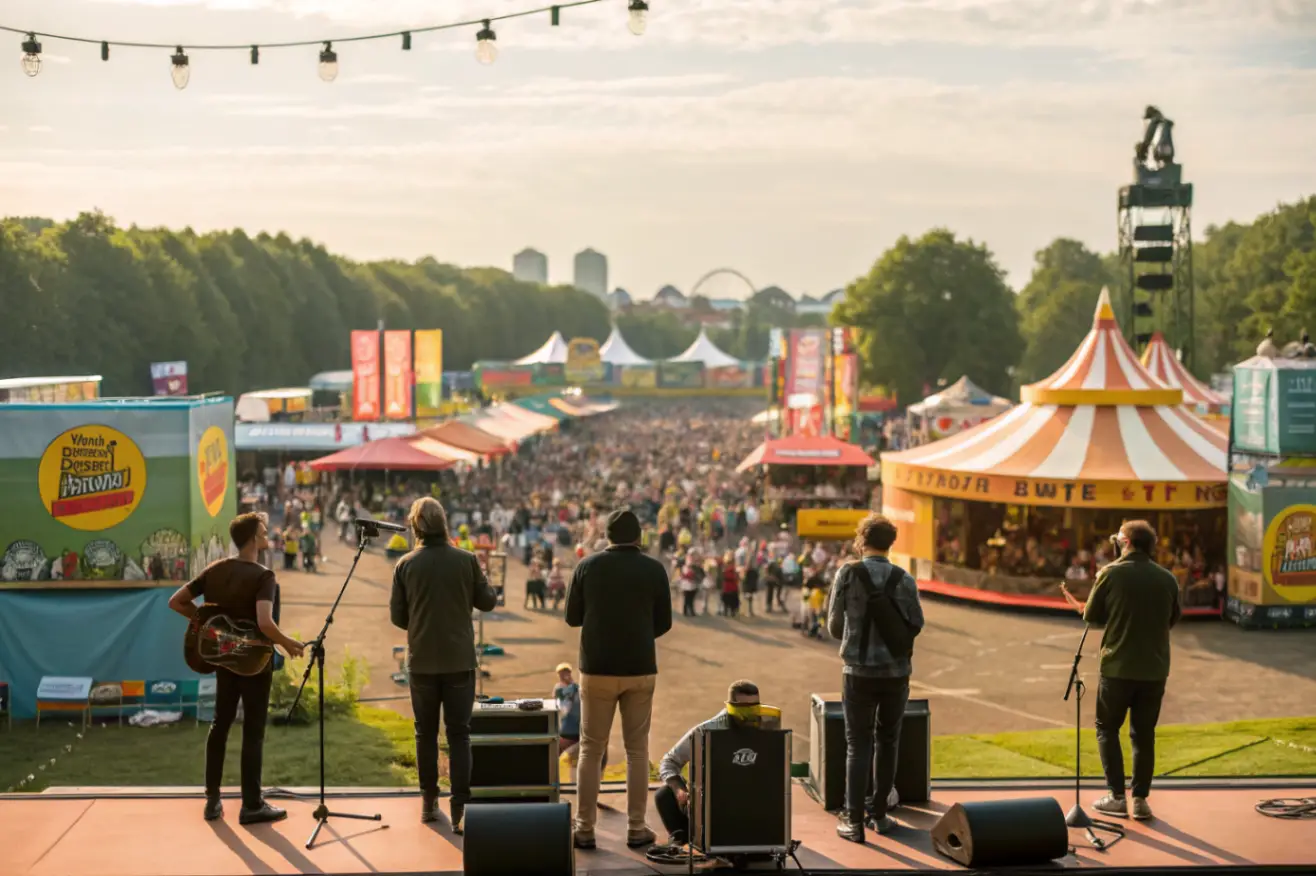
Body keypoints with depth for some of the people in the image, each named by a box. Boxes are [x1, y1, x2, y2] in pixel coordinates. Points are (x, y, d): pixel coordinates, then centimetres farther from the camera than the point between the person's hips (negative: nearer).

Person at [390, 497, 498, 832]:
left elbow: (397, 616, 0)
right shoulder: (466, 560, -8)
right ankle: (460, 808, -4)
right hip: (459, 660, -1)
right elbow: (488, 602, 1)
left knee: (426, 732, 14)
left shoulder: (405, 565, -6)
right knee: (459, 734, 2)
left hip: (422, 662, 1)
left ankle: (429, 802, 20)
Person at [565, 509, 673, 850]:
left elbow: (572, 617, 2)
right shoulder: (653, 569, -4)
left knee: (591, 749, 7)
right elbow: (663, 623, 1)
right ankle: (636, 828, 9)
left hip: (597, 668, 0)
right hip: (640, 668, 0)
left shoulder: (587, 566, -4)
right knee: (637, 750, 9)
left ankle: (585, 828, 7)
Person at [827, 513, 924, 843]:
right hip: (896, 672, 1)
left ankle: (854, 821, 1)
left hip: (859, 672, -1)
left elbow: (834, 625, -1)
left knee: (858, 745, 5)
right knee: (887, 743, 16)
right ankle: (878, 813, 21)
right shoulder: (904, 579, -5)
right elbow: (916, 624, 1)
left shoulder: (848, 574, -7)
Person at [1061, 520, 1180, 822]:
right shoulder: (1167, 578, 1)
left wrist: (1077, 604, 19)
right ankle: (1141, 799, 11)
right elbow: (1172, 619, 12)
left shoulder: (1110, 574, -8)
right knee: (1144, 734, 12)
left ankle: (1117, 797, 6)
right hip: (1155, 669, 3)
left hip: (1118, 667, -3)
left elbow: (1092, 617, -1)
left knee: (1107, 729, 11)